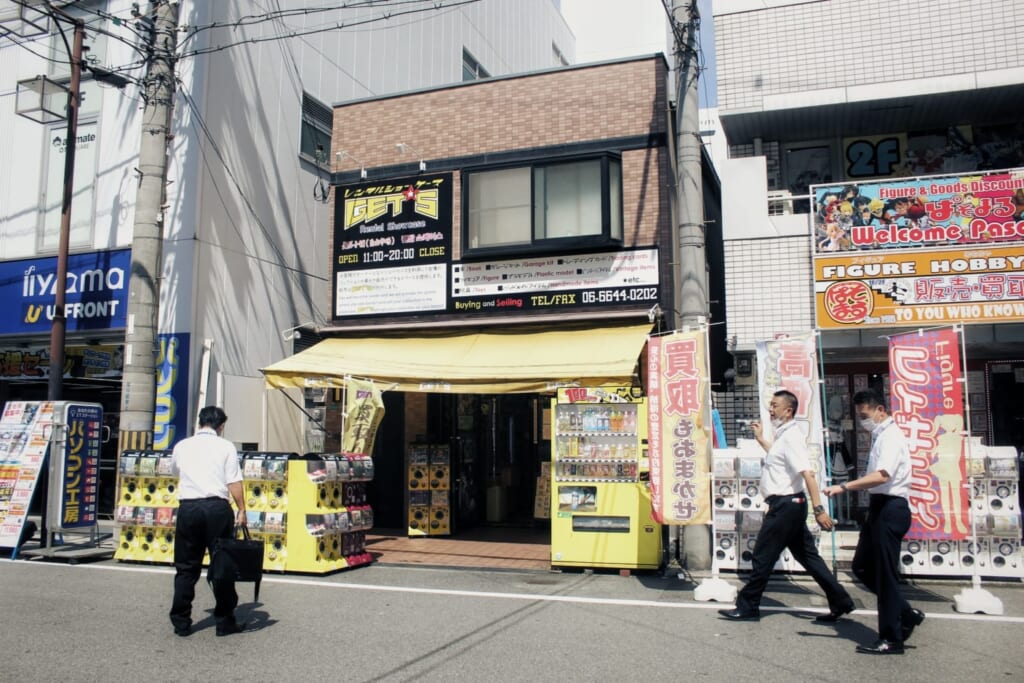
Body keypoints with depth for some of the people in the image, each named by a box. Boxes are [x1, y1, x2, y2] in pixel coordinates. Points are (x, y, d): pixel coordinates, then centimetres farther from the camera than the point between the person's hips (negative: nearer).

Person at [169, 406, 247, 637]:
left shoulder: (181, 446, 10)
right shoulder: (226, 447, 1)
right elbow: (234, 483, -5)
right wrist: (241, 510, 2)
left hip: (187, 507, 3)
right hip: (217, 507, -2)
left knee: (186, 567, 12)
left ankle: (181, 622, 15)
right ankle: (224, 621, 10)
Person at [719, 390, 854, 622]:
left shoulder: (790, 437, -16)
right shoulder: (784, 436, 14)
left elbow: (807, 473, -26)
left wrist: (818, 509, -32)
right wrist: (761, 439, 32)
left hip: (785, 504, -10)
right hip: (788, 504, 10)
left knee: (762, 557, -1)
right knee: (807, 556, 13)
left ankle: (747, 608, 8)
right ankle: (840, 602, 18)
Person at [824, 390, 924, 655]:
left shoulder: (891, 436, -15)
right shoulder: (880, 435, 15)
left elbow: (882, 476, -29)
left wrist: (843, 487, -34)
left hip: (891, 508, -10)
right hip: (880, 507, 10)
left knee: (885, 572, -2)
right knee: (863, 567, 13)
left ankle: (892, 639, 7)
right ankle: (906, 614, 25)